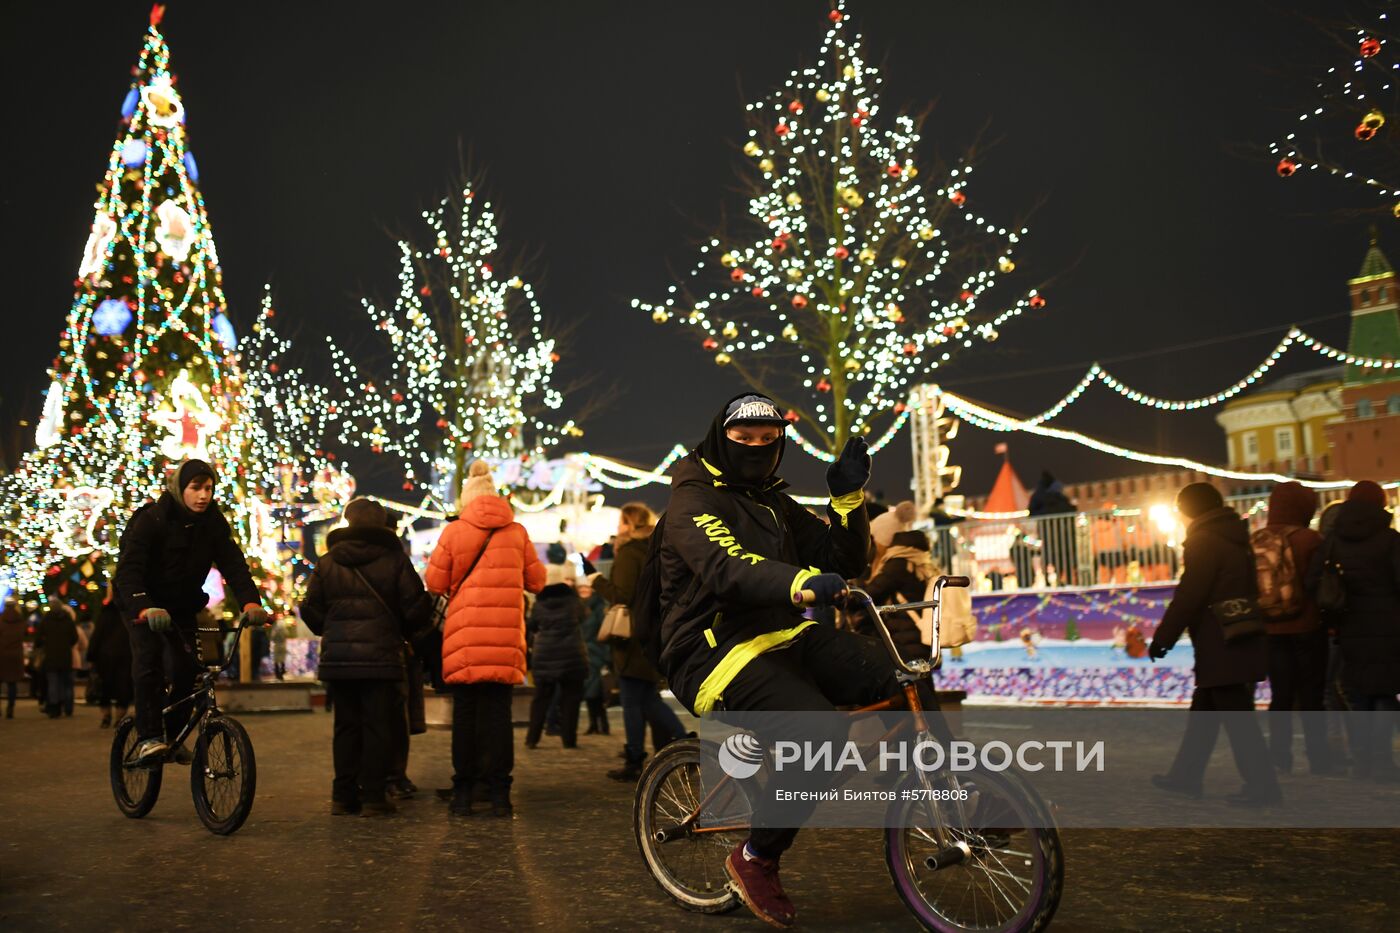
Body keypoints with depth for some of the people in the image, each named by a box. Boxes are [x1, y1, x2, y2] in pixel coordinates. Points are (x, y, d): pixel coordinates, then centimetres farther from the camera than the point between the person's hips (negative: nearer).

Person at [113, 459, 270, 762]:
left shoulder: (213, 523, -10)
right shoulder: (152, 519, -23)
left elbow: (233, 564, -19)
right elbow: (129, 569, -33)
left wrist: (250, 601, -37)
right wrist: (144, 608, -50)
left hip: (182, 606, 4)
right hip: (144, 603, -4)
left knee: (186, 667, -7)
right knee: (149, 657, -24)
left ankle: (175, 735, 10)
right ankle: (148, 737, -22)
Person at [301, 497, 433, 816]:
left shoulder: (327, 563, 5)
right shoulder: (395, 559, -4)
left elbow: (311, 610, 5)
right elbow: (417, 608, -5)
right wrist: (403, 632, 14)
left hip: (337, 657, 3)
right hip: (381, 656, -3)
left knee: (346, 726, 12)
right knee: (378, 726, 2)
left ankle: (344, 795, 14)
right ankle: (373, 796, 0)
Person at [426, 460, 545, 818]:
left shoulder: (453, 532, 0)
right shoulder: (517, 532, 5)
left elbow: (435, 583, 2)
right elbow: (537, 580, 11)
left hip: (464, 636, -1)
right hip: (505, 637, 1)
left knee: (465, 712, 7)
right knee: (498, 711, 5)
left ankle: (463, 791, 10)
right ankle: (499, 792, 4)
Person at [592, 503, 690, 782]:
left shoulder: (628, 552, -12)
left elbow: (622, 595, -19)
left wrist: (598, 580, -6)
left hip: (634, 636, -8)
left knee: (632, 701, -1)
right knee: (649, 698, 16)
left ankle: (634, 763, 3)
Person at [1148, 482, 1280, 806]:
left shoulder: (1204, 541, -14)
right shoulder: (1239, 540, 15)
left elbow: (1188, 597, -18)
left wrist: (1163, 637, -12)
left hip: (1221, 649, -10)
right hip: (1244, 644, 10)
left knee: (1237, 716, -6)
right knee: (1203, 710, 16)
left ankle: (1262, 785, -4)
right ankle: (1186, 775, 23)